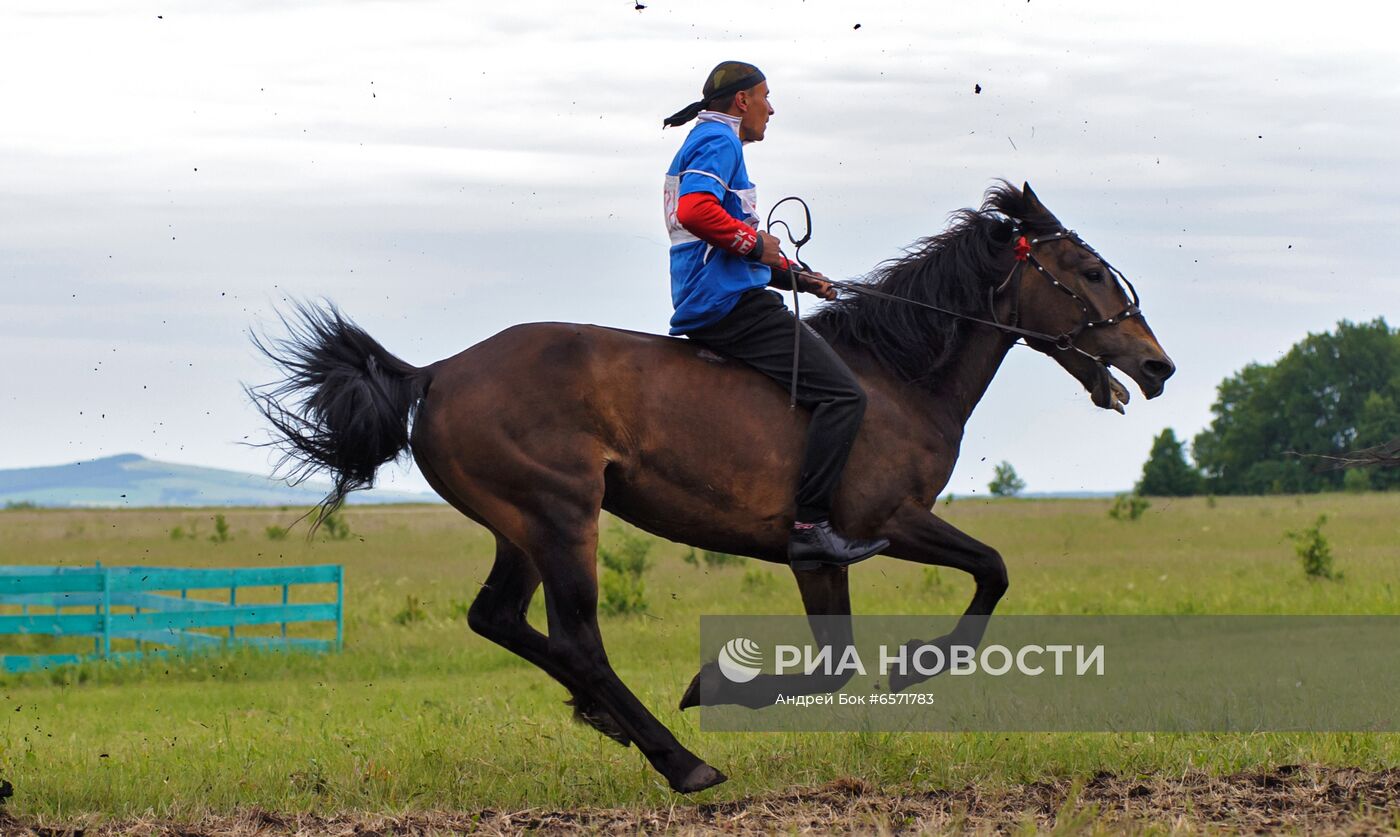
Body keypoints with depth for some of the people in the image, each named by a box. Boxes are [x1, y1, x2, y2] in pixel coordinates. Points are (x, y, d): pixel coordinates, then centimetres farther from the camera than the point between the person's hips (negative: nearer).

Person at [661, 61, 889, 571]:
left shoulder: (706, 143, 26)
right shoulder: (719, 141, -6)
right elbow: (695, 209, -26)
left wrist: (792, 276, 21)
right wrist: (755, 242, -14)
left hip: (704, 310, 11)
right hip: (733, 304, -11)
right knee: (842, 394, -16)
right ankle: (810, 526, -23)